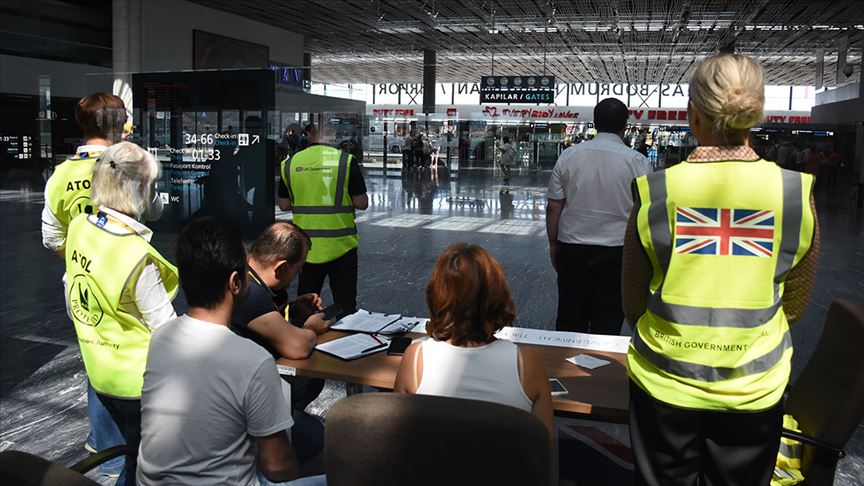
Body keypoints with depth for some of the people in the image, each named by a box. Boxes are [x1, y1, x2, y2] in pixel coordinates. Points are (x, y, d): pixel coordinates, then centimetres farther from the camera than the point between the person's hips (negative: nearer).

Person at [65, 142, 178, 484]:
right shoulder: (137, 257, -29)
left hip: (100, 370, 7)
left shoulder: (79, 227, -7)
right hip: (137, 378, -7)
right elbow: (165, 327, -21)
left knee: (136, 451, 27)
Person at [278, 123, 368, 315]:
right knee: (345, 307, 9)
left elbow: (284, 205, 7)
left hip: (306, 247, 3)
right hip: (341, 246, -2)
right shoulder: (346, 161, -10)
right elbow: (362, 203, -8)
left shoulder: (290, 163, -1)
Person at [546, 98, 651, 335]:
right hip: (617, 252, -1)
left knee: (569, 320, 13)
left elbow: (553, 207, -1)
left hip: (572, 249, 2)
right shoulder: (637, 162, -6)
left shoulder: (568, 156, -2)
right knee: (607, 324, 8)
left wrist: (553, 244, 11)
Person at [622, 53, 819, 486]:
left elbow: (632, 300, -3)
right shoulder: (796, 194, -11)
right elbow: (795, 302, 1)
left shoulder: (655, 192, -14)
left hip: (665, 385, -1)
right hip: (755, 390, 1)